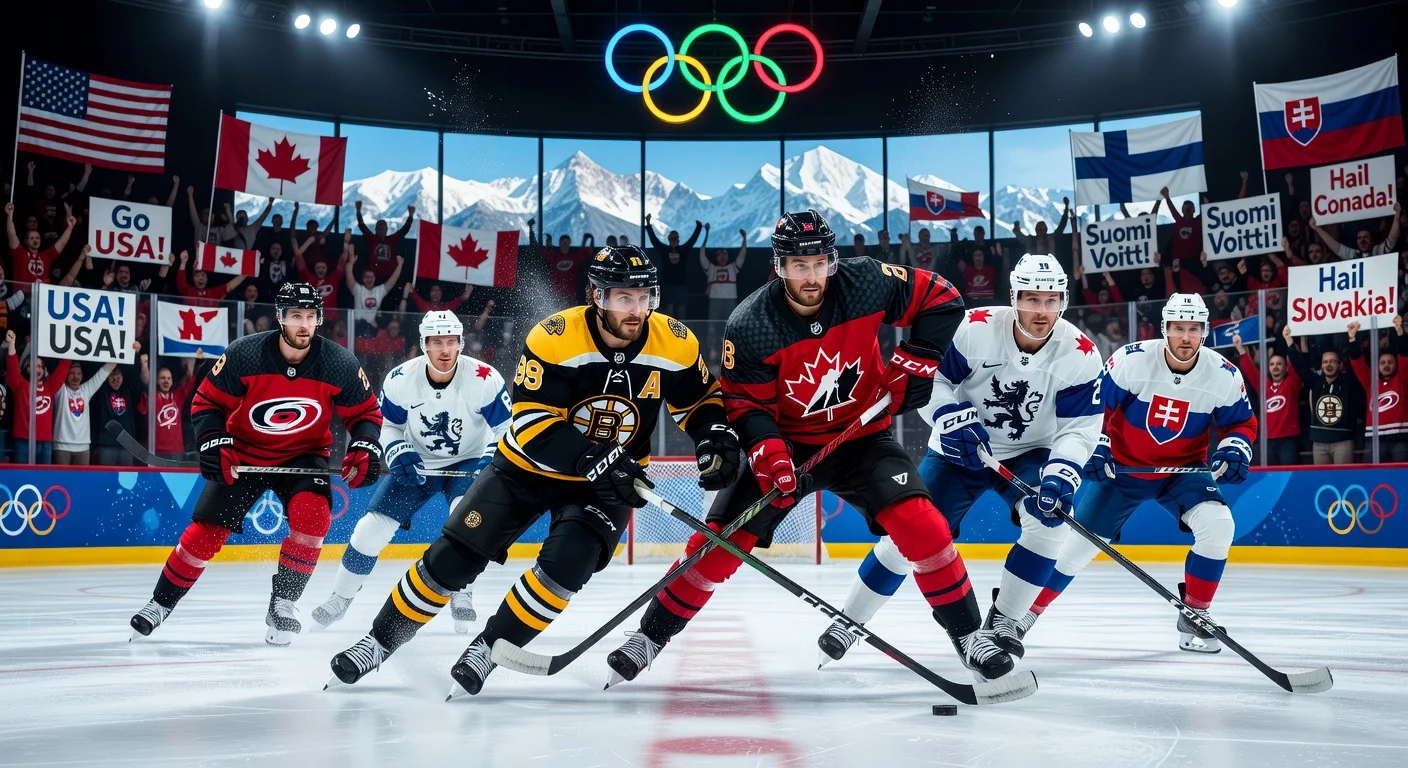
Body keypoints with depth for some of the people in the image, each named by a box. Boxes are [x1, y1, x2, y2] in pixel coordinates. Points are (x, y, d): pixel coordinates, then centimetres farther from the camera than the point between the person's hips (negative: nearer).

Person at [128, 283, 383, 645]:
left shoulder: (340, 365, -18)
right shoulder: (243, 354, -21)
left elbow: (366, 412, -5)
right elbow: (207, 402, -10)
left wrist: (365, 447, -23)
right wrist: (215, 444, -24)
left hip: (304, 455, 0)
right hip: (243, 453, 0)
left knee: (313, 516, -25)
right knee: (206, 530, -2)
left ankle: (283, 603, -7)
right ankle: (161, 603, 20)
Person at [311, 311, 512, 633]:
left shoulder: (484, 379, -25)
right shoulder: (400, 380, -17)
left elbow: (506, 428, -14)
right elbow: (387, 425, -1)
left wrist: (491, 465, -28)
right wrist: (399, 455, -19)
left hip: (469, 462, -2)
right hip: (417, 463, 2)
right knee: (373, 525, -4)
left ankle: (460, 592, -8)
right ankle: (340, 598, 18)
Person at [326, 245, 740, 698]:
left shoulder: (675, 343, -14)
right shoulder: (554, 337, -25)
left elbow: (698, 400, 3)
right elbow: (532, 424, -27)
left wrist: (714, 436, -17)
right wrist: (593, 459, -38)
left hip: (610, 479, 2)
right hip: (529, 465, -1)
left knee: (567, 561, -24)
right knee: (454, 556, -4)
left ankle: (489, 648, -3)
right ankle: (380, 641, 17)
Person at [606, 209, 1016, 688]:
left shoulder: (867, 284, -18)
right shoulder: (750, 326, -21)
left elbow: (942, 300, -5)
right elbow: (743, 402, -14)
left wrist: (915, 362, -11)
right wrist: (766, 450, -31)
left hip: (861, 435, 1)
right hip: (784, 442, -1)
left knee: (920, 523, -19)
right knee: (722, 538, -8)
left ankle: (969, 635, -1)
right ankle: (651, 636, 10)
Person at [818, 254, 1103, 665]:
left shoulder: (1079, 354, -17)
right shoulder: (974, 328, -23)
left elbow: (1081, 427, -14)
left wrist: (1063, 472, -31)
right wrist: (953, 417, -27)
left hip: (1028, 454, 1)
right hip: (959, 450, -1)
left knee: (1050, 516, -26)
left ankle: (1004, 617, -5)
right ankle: (850, 620, 10)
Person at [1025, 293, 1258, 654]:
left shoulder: (1224, 376, -13)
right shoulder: (1130, 360, -21)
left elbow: (1241, 422, 1)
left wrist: (1234, 448, -18)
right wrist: (1095, 446, -18)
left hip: (1183, 469, 2)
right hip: (1122, 466, -1)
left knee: (1218, 525, -22)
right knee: (1079, 542, -4)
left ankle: (1193, 616, -4)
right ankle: (1028, 609, 17)